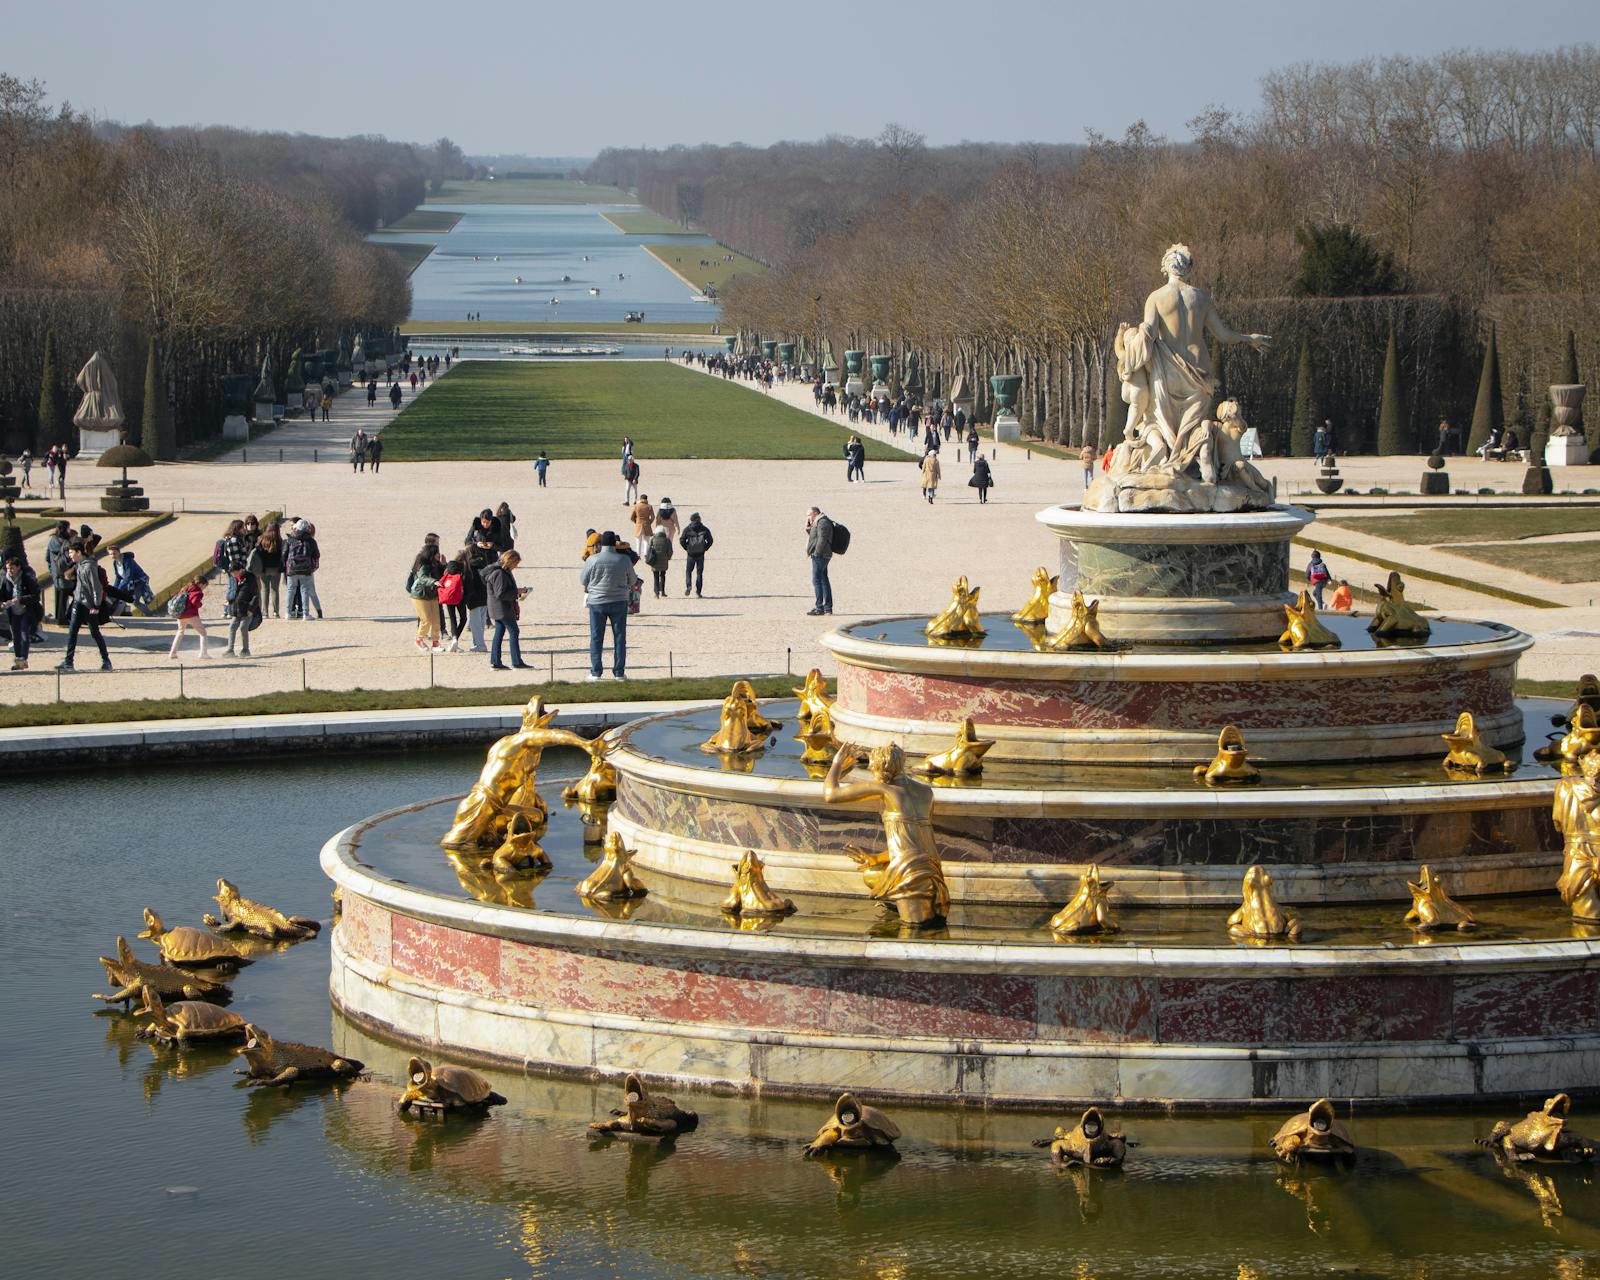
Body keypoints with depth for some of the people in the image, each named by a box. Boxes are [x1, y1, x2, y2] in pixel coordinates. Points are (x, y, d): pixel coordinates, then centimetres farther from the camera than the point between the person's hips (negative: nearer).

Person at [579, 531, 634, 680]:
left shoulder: (593, 560, -10)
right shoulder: (624, 560, -7)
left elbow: (582, 579, 1)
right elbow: (631, 580, 6)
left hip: (597, 602, -1)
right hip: (619, 601, 1)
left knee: (596, 638, 7)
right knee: (620, 637, 8)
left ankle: (596, 672, 6)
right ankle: (619, 672, 8)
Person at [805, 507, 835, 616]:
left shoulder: (822, 522, -12)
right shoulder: (819, 522, 20)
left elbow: (822, 539, -20)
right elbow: (813, 537, 25)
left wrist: (816, 553, -21)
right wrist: (808, 527, 13)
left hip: (820, 555, -11)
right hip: (822, 556, 11)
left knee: (816, 580, -11)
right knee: (824, 580, 11)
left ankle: (819, 607, -14)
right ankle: (828, 607, 13)